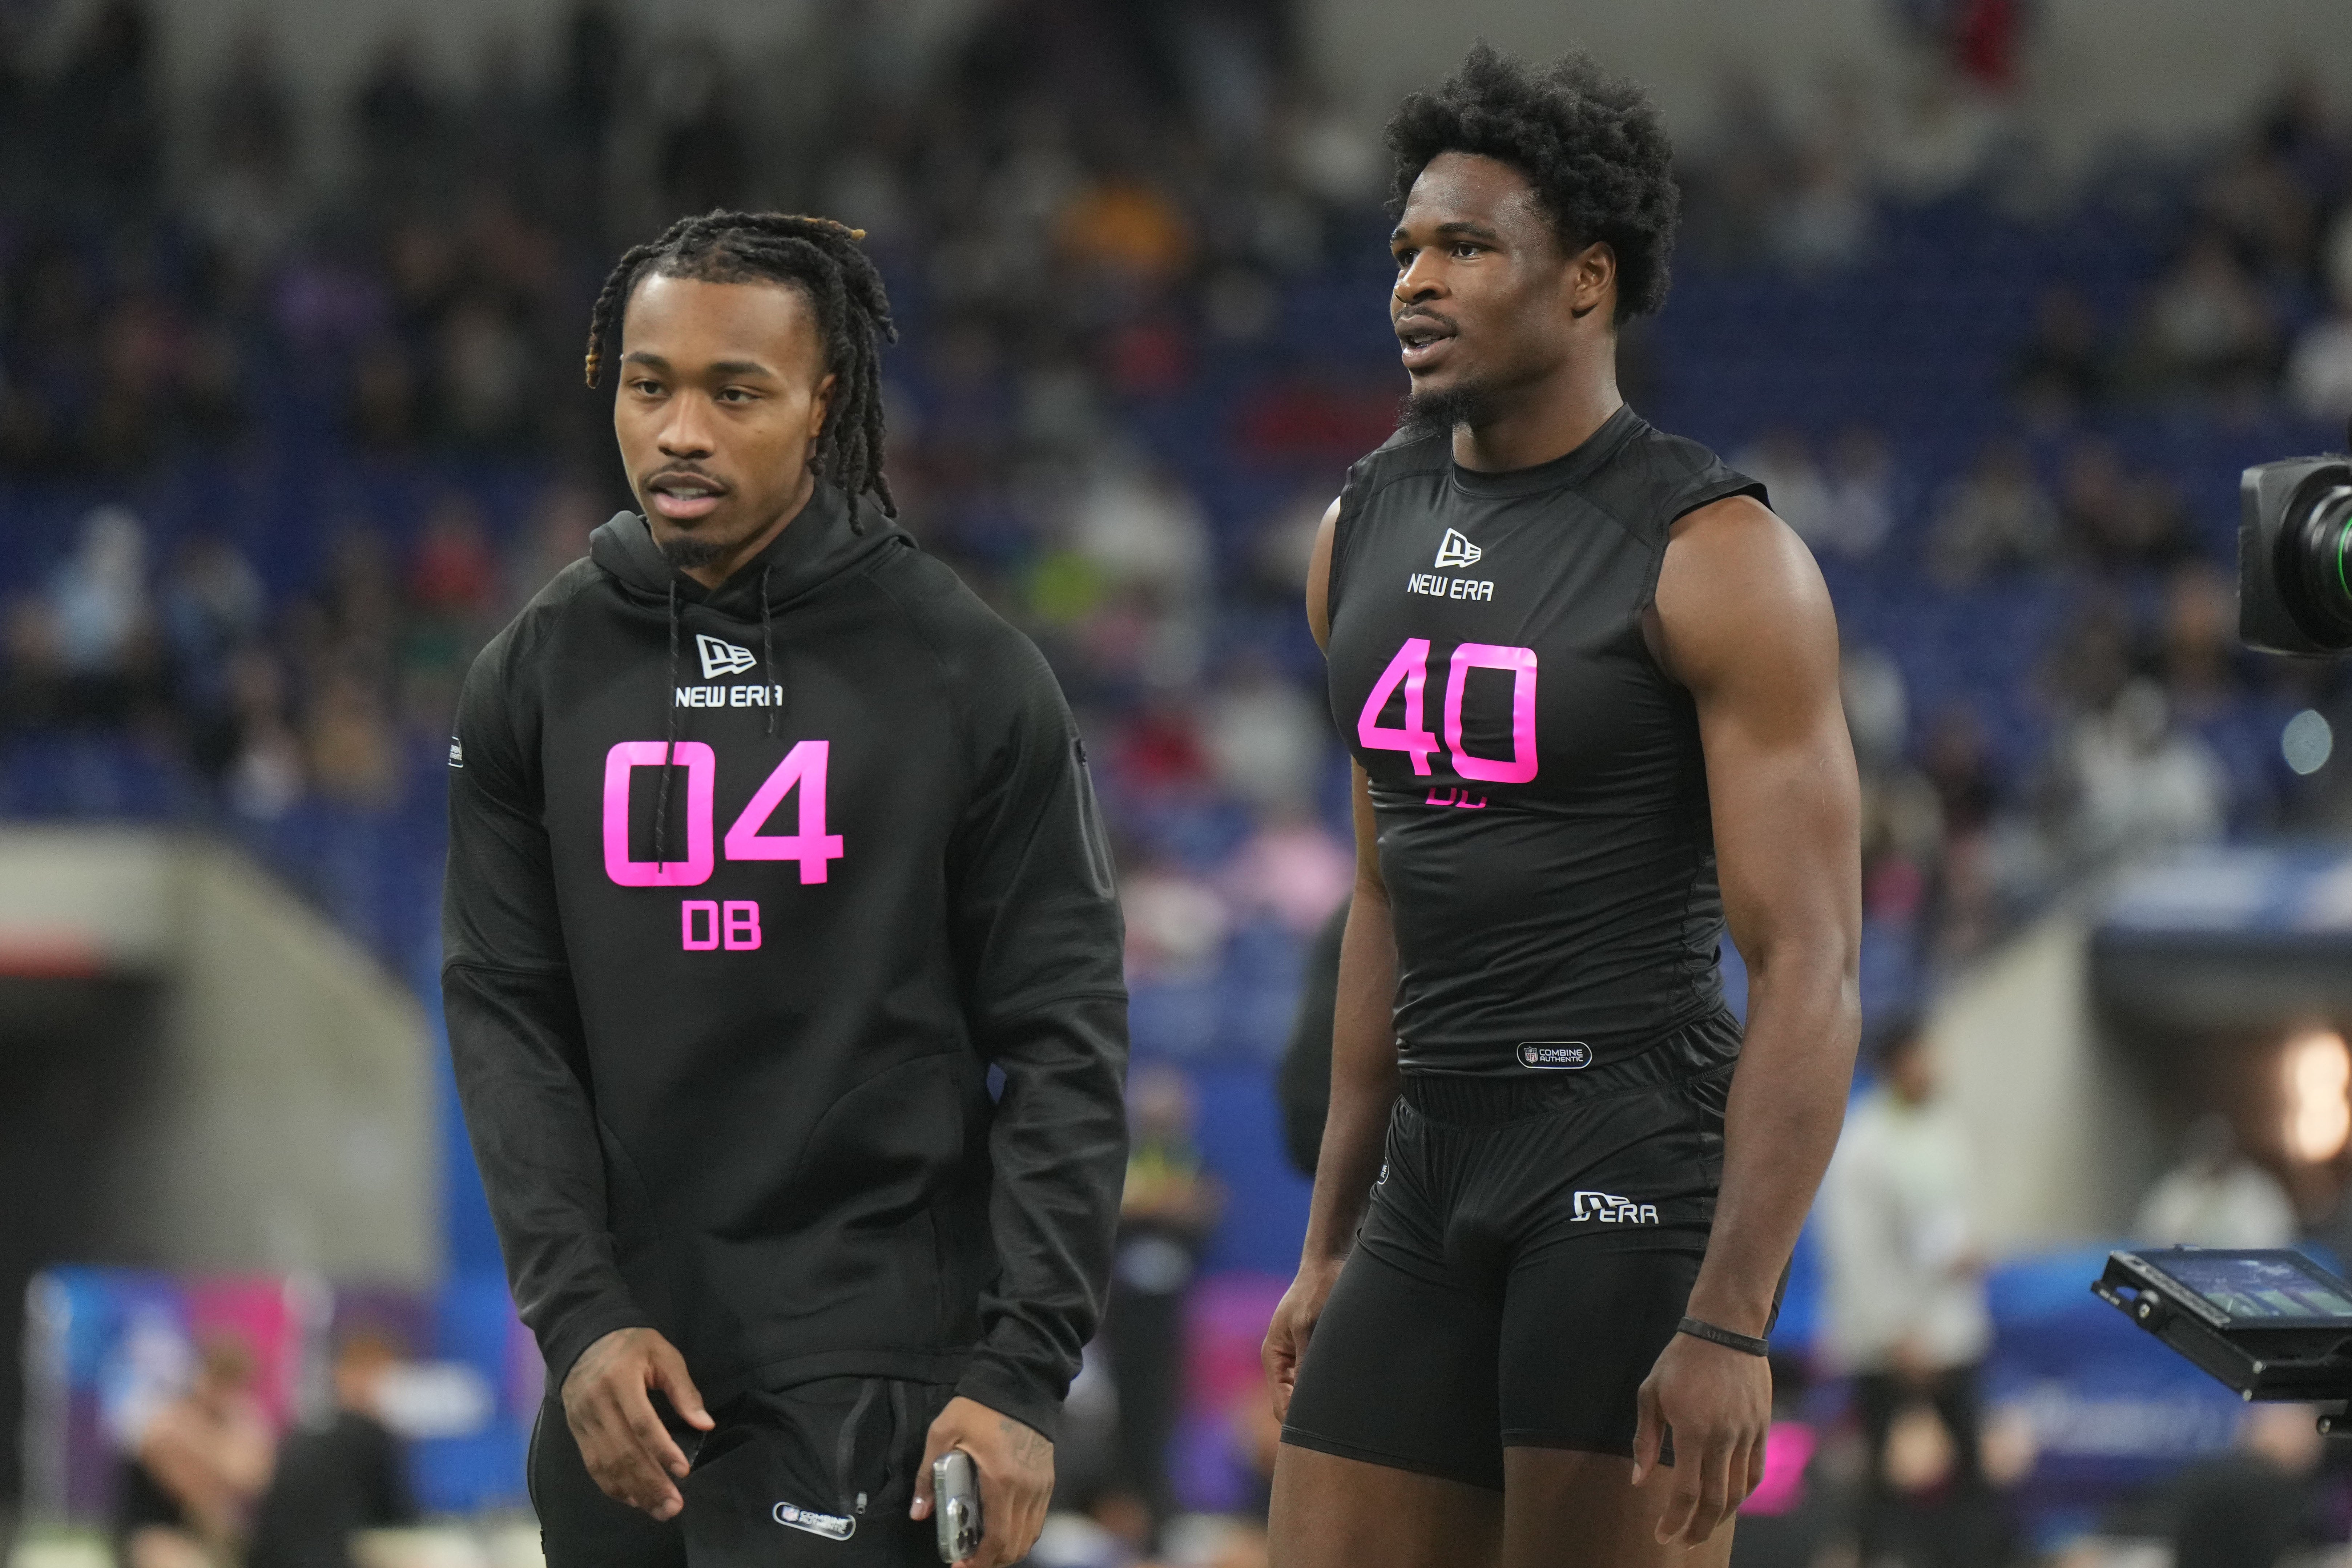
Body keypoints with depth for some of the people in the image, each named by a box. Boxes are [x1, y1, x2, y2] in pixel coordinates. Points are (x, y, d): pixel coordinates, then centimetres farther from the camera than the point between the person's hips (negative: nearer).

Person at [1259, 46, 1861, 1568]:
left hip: (1635, 1151, -7)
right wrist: (1333, 1244, 20)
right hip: (1437, 1160, 7)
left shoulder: (1716, 558, -10)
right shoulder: (1369, 530, 12)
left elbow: (1810, 966, -14)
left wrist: (1730, 1325, -21)